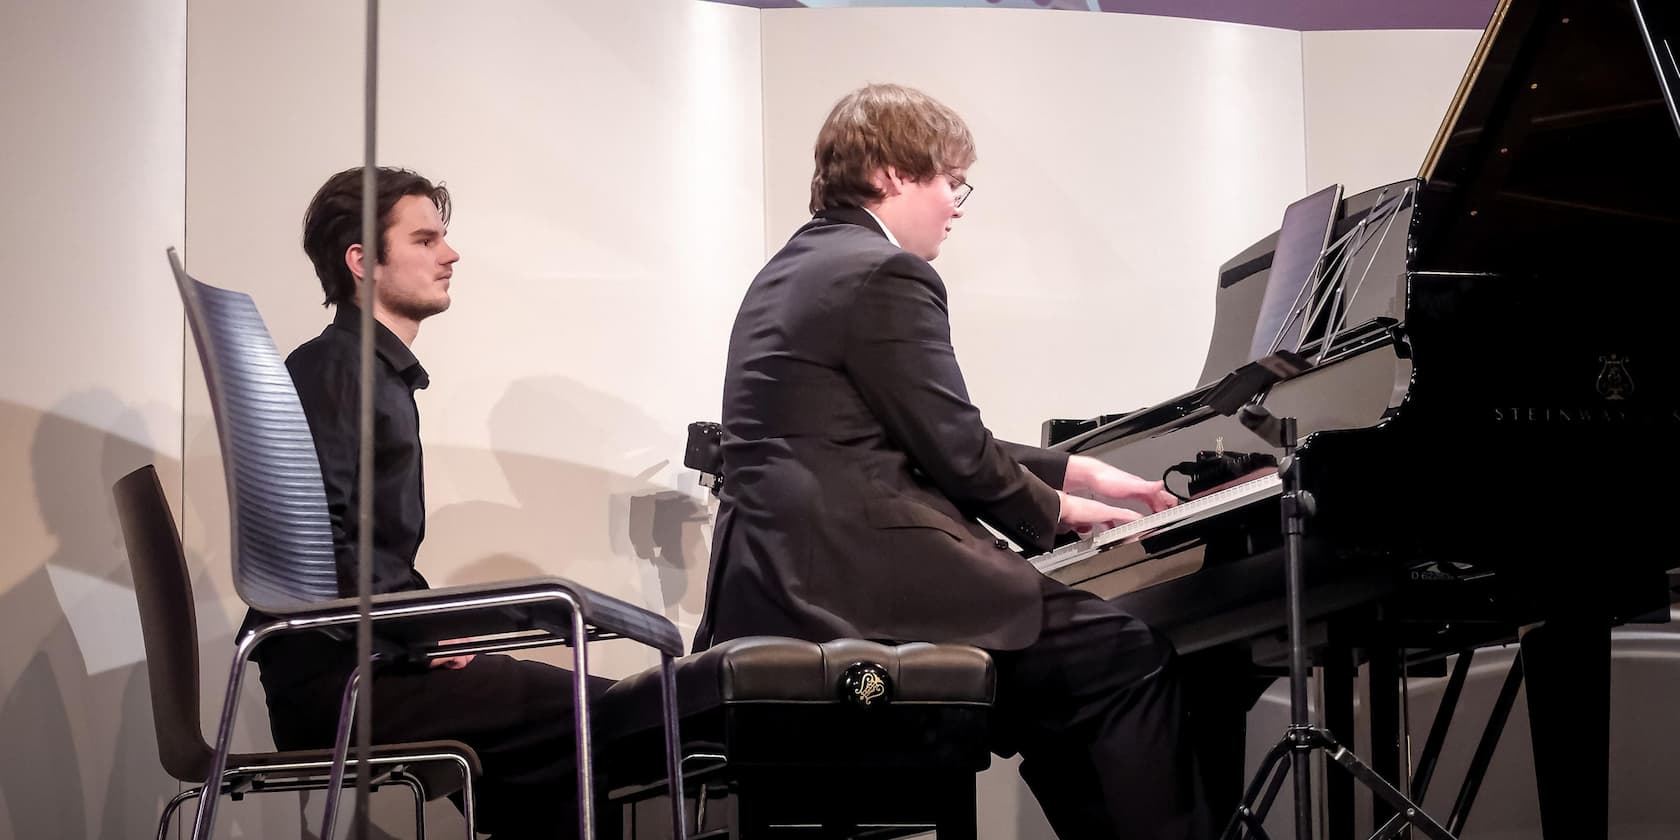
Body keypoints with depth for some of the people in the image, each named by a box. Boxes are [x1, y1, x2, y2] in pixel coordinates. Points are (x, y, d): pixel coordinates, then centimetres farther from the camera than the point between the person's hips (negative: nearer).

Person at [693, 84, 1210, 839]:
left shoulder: (802, 266, 21)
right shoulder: (885, 273, -10)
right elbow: (956, 453, -10)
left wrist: (1081, 473, 25)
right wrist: (1054, 510, 10)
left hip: (789, 581, 10)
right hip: (851, 580, -10)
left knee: (1065, 692, 18)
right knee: (1131, 654, -5)